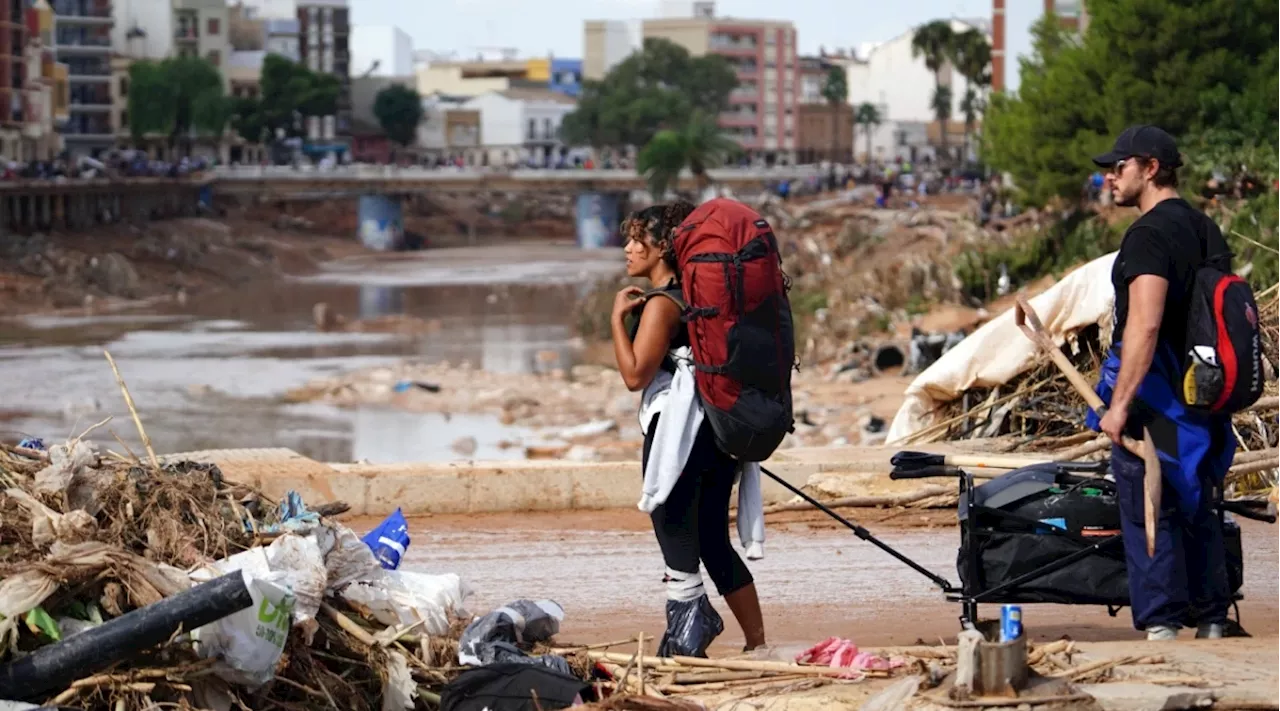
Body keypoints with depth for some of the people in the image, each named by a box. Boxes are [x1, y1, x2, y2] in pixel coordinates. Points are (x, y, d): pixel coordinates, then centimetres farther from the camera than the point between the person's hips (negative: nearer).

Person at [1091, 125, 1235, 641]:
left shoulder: (1150, 234, -15)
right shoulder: (1207, 230, 14)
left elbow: (1144, 324, -25)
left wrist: (1119, 403, -26)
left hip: (1154, 400, -9)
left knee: (1148, 516, -5)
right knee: (1196, 514, 15)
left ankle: (1162, 627, -6)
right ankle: (1212, 623, 18)